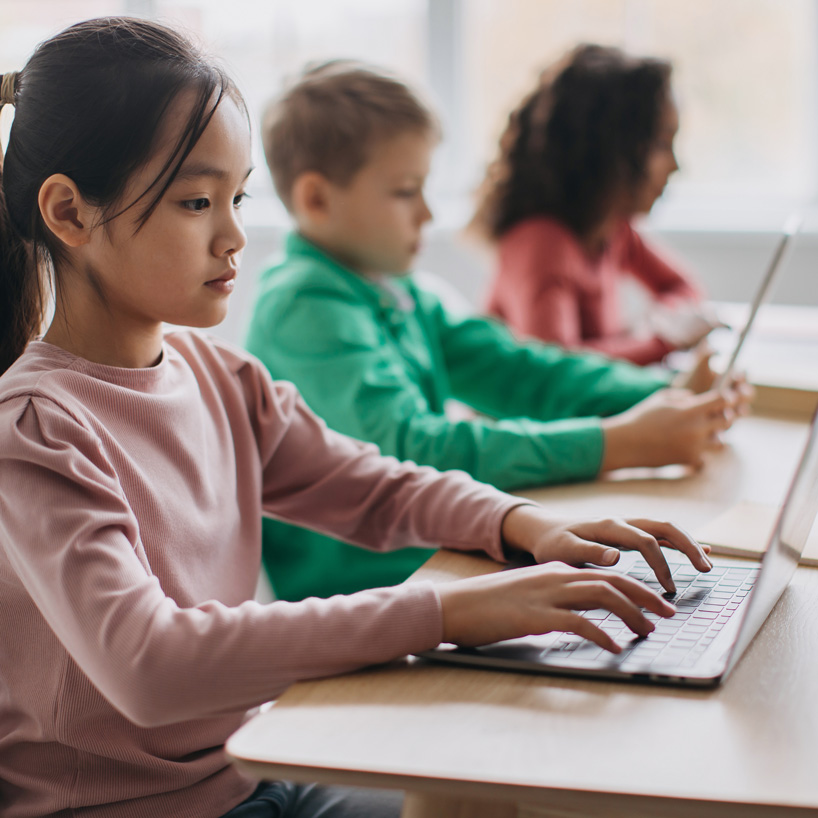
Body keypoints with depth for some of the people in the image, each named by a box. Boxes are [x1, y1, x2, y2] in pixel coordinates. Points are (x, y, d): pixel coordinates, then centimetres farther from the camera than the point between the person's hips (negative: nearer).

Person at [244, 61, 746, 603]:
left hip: (426, 567, 8)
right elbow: (409, 448, -26)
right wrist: (614, 444, -27)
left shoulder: (400, 295, 12)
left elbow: (517, 371, 10)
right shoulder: (305, 306, -15)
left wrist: (663, 397, -5)